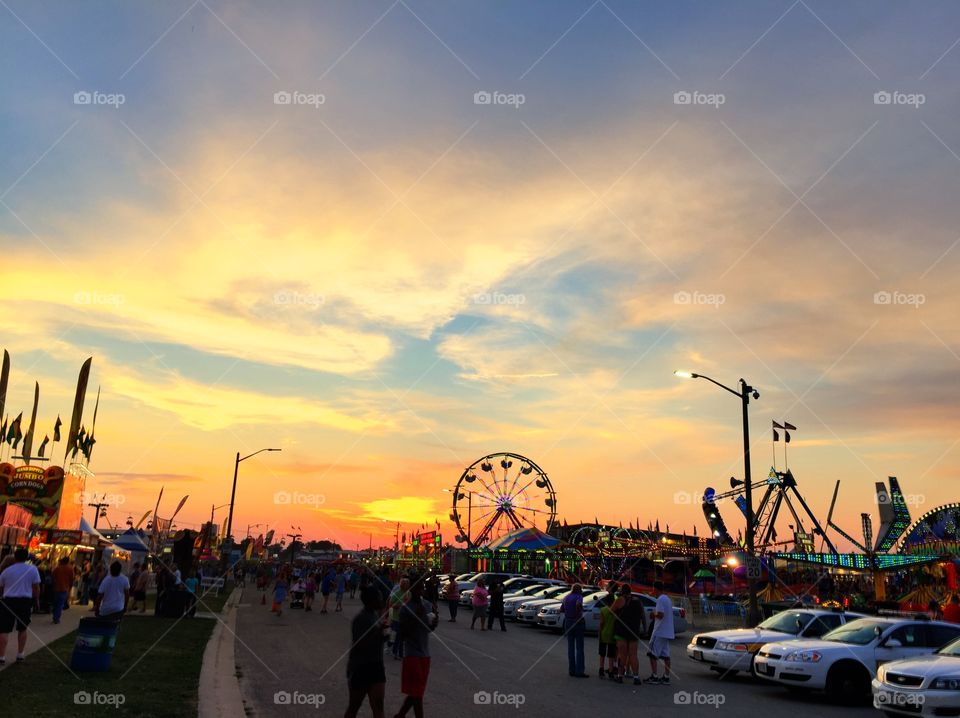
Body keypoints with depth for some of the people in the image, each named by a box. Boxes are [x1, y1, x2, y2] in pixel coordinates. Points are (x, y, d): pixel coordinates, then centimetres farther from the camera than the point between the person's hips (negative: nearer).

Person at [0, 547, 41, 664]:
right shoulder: (33, 569, -1)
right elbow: (36, 588, 0)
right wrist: (37, 600, 13)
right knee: (22, 629, 15)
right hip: (25, 601, 1)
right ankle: (20, 655, 20)